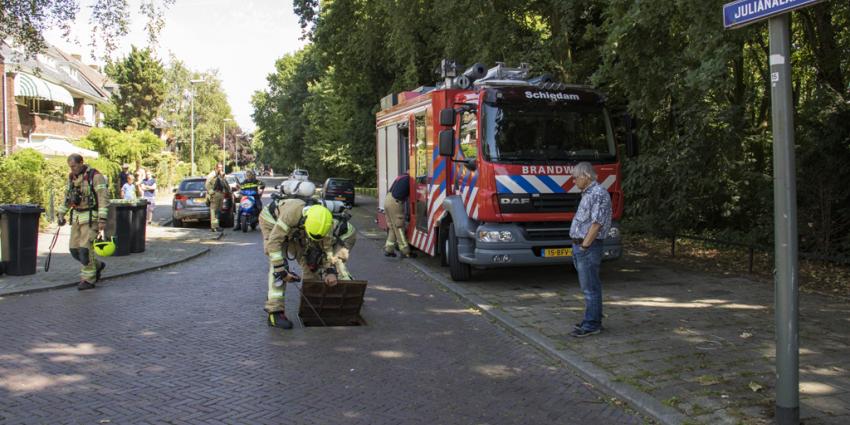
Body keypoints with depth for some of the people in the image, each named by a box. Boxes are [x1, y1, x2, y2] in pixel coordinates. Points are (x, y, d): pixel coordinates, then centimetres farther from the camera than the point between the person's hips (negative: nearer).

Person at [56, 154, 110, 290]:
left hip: (91, 217, -7)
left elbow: (103, 198, -18)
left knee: (85, 248, -10)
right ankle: (97, 265, 27)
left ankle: (88, 279, 1)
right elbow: (67, 196, 21)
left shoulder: (95, 176, -14)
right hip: (77, 216, 8)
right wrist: (61, 214, 14)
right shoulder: (72, 177, 9)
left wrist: (102, 219, -23)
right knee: (74, 248, 6)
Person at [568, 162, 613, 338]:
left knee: (590, 287, -5)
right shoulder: (588, 194, 17)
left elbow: (597, 223, -20)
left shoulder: (599, 193, -14)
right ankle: (594, 320, 23)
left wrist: (584, 246, -18)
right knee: (588, 286, 15)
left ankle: (592, 325, 0)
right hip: (579, 245, 10)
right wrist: (578, 246, 15)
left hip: (588, 247, -10)